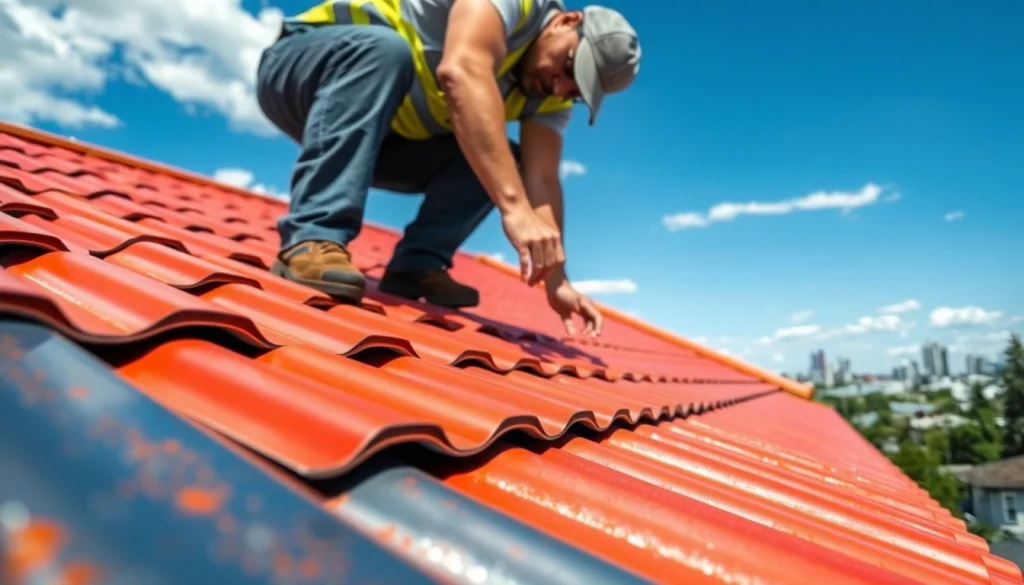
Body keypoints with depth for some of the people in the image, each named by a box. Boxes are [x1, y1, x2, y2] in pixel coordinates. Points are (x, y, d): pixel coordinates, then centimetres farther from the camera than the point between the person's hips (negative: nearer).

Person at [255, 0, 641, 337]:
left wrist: (556, 280, -22)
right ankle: (312, 240, -39)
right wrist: (515, 206, -50)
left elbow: (542, 179, -11)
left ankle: (413, 268, -12)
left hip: (374, 136, 6)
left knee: (498, 161, -4)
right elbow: (461, 70, -42)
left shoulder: (550, 93, -2)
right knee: (385, 47, -36)